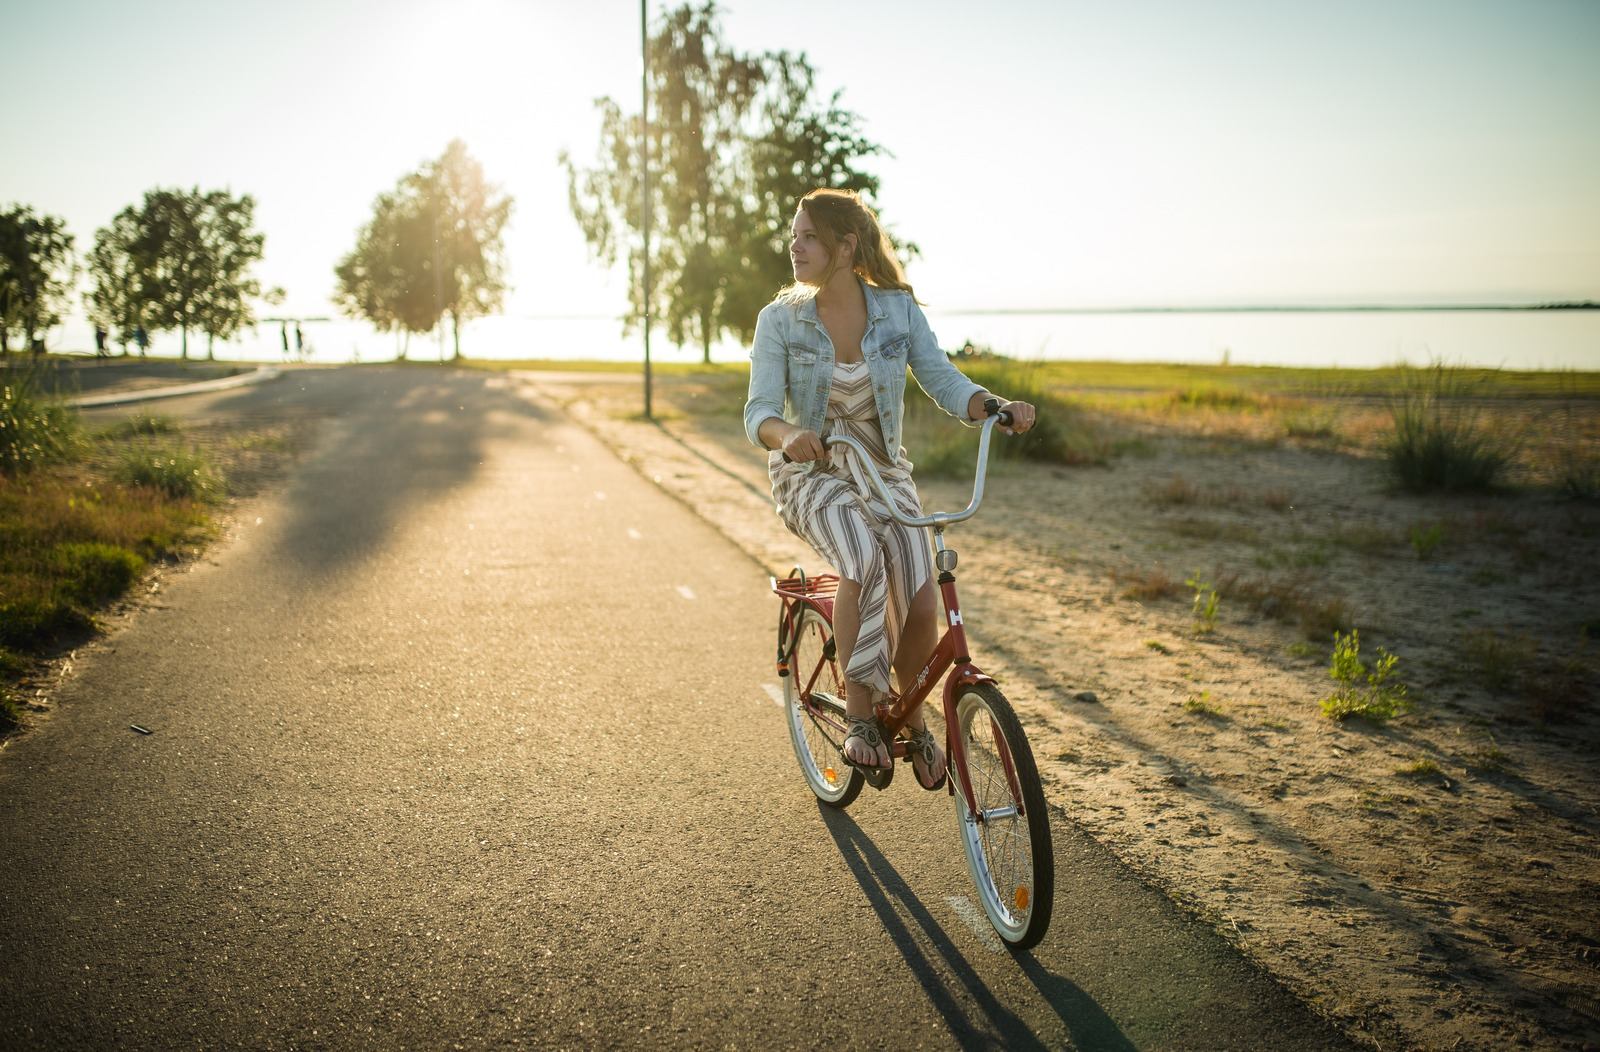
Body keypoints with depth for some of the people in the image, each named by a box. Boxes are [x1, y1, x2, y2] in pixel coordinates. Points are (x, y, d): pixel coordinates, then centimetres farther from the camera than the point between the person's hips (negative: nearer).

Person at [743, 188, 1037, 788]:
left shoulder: (897, 309, -4)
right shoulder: (780, 320, -8)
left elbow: (944, 383, -8)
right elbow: (758, 412, -16)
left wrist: (998, 406, -29)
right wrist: (787, 434, -41)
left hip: (884, 473, 2)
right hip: (811, 475, -2)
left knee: (920, 608, -15)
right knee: (865, 564, -35)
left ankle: (913, 724, 15)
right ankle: (859, 717, -18)